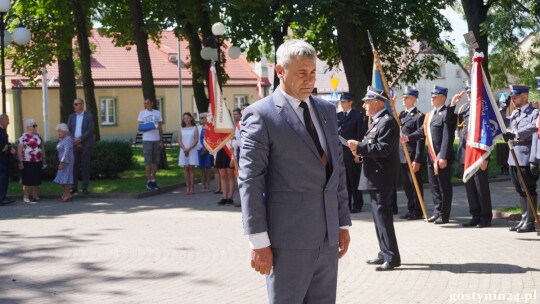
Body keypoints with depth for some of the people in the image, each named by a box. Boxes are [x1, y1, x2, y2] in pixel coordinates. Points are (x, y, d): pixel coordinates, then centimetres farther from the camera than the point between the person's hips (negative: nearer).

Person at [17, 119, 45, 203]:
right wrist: (20, 162, -13)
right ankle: (26, 197, 5)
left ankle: (36, 196, 18)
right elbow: (19, 150, -9)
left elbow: (42, 148, 19)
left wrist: (43, 158, 14)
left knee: (37, 180, 8)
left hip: (37, 162, 6)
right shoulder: (23, 137, -6)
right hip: (27, 162, -5)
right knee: (27, 180, -1)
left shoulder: (38, 136, 13)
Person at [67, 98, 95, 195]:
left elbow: (90, 130, -9)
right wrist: (75, 141, -8)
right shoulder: (71, 116, 12)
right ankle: (74, 187, 4)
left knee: (85, 166, -1)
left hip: (86, 144, -3)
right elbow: (68, 130, 6)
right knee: (74, 166, -1)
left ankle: (85, 188, 3)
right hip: (74, 144, 3)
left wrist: (80, 139, -16)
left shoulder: (89, 116, 1)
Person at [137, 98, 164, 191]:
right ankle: (148, 181, 2)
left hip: (156, 140, 3)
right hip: (147, 140, -3)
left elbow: (160, 128, 12)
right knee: (148, 161, -3)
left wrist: (161, 140, 7)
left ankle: (153, 180, 12)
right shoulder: (142, 113, 3)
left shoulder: (157, 113, 11)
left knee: (155, 161, 5)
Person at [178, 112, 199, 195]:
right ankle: (187, 187, 0)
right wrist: (184, 149, -11)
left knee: (191, 168, -4)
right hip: (183, 150, 2)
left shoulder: (194, 128, 4)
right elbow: (179, 141, 5)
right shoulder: (182, 129, 11)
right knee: (186, 168, 1)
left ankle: (192, 187, -3)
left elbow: (196, 140, -3)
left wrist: (189, 149, -13)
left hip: (192, 150, -2)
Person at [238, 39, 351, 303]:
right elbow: (250, 180, -10)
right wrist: (258, 241, -13)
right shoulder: (260, 115, -6)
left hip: (327, 238, 6)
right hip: (288, 239, -6)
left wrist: (343, 222, 14)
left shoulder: (326, 111, 14)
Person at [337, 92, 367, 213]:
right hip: (340, 153, 5)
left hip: (353, 154, -5)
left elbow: (361, 135, -7)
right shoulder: (338, 116, 13)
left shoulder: (358, 116, -2)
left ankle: (357, 205, 9)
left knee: (354, 180, 2)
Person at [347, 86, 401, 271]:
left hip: (382, 177, -11)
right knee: (379, 215, 15)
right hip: (375, 176, 11)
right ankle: (385, 254, 23)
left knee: (383, 215, -10)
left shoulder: (387, 122, -15)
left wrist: (359, 146, -21)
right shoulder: (376, 122, 17)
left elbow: (383, 149, -24)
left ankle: (392, 257, -7)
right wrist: (359, 149, 6)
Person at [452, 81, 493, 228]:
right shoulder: (463, 108, 14)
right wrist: (452, 105, 4)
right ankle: (476, 216, 19)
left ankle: (486, 217, 9)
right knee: (469, 187, 11)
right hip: (464, 154, 7)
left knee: (481, 187, 0)